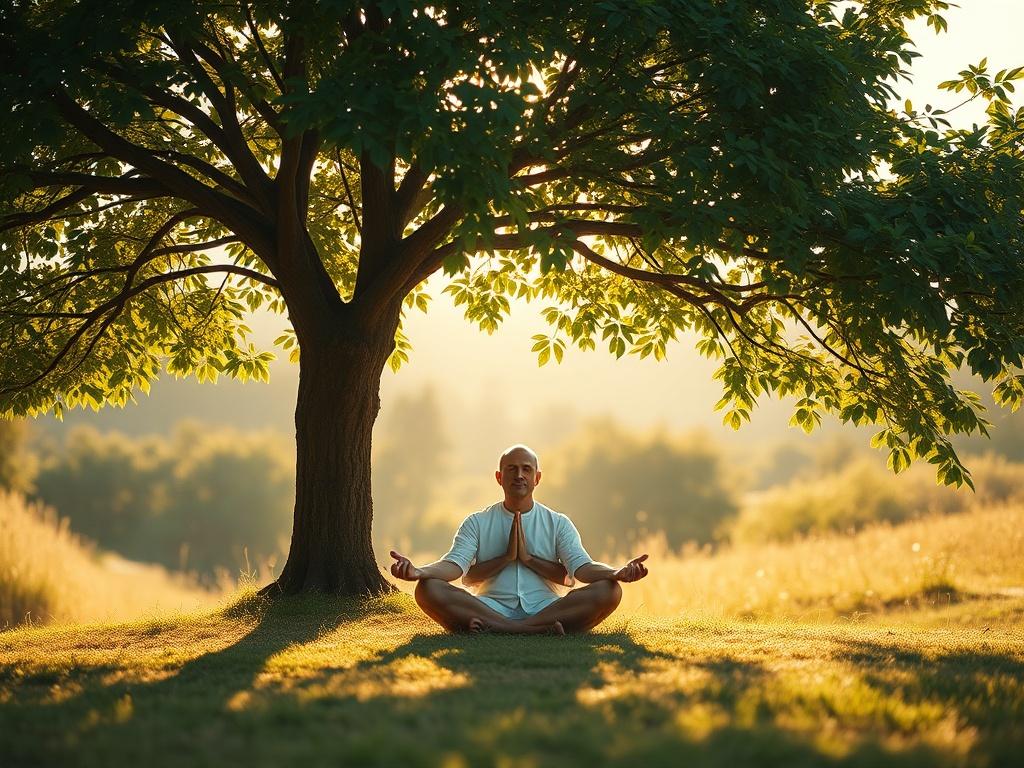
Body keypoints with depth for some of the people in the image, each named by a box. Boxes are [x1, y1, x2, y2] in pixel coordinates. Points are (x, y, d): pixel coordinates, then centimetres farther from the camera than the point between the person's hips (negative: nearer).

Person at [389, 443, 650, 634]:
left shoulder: (558, 524, 14)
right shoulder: (477, 523, 14)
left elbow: (581, 568, -1)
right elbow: (456, 565, 1)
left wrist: (529, 558, -14)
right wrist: (448, 567, -20)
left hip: (544, 607, 1)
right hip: (491, 606, -1)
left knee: (608, 590, -27)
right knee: (428, 589, -28)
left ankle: (495, 628, -35)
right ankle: (539, 629, -38)